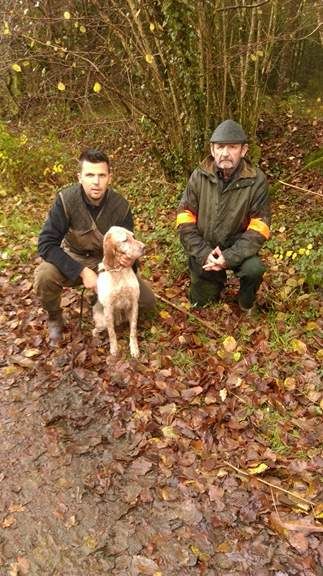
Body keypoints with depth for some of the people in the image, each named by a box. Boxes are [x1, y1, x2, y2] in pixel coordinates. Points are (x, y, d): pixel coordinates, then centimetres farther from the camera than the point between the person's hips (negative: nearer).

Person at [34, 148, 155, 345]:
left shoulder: (120, 205, -18)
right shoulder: (66, 199, -24)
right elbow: (47, 244, -26)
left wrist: (128, 259, -33)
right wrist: (82, 271, -35)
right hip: (75, 260, -2)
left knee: (147, 300, -10)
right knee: (45, 276, -34)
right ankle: (55, 318, -1)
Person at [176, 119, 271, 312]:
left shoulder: (257, 180, -16)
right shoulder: (199, 176, -11)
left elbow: (259, 227, -18)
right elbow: (185, 220, -10)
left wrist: (230, 257, -29)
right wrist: (203, 254, -22)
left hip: (237, 247, -2)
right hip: (203, 250, 2)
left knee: (254, 268, -32)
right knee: (201, 303, 7)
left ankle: (246, 304, 2)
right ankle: (218, 281, 42)